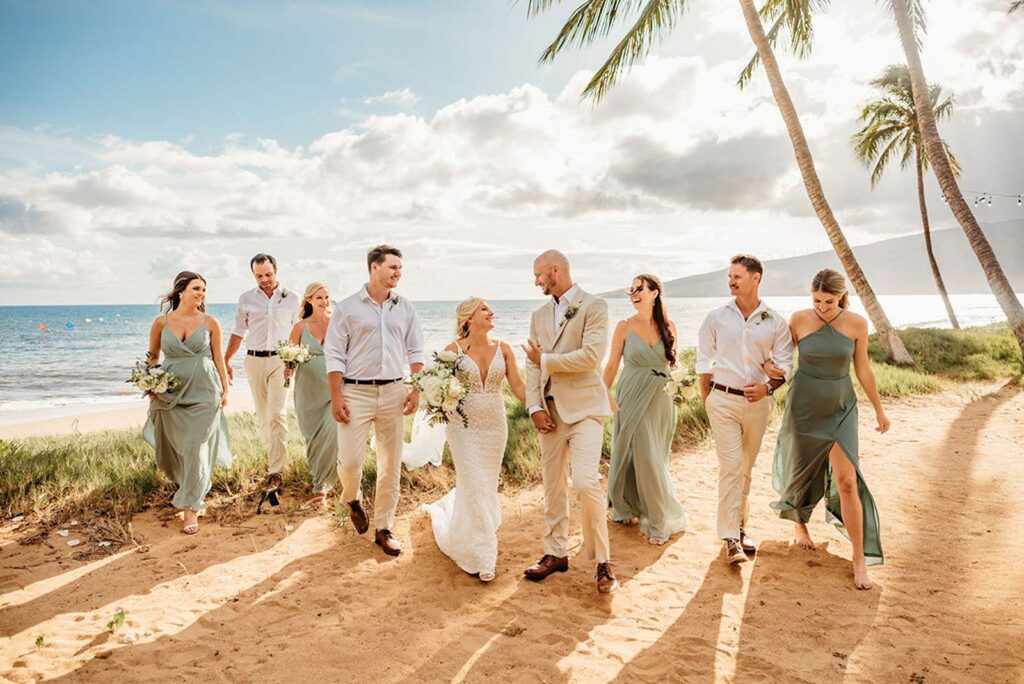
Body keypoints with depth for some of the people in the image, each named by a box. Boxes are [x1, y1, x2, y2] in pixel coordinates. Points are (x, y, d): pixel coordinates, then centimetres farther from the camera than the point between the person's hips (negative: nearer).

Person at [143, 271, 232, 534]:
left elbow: (218, 358, 5)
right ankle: (193, 486, 40)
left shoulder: (210, 322, 0)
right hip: (170, 393, 2)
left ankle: (190, 507, 3)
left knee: (197, 449, -5)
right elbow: (152, 357, 12)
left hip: (203, 392, -2)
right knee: (171, 447, 10)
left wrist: (225, 389, 3)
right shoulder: (161, 322, 2)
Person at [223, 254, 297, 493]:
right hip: (254, 360, 3)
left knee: (277, 415, -10)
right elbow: (238, 332, 13)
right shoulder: (246, 299, 8)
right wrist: (225, 361, 9)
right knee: (263, 415, 10)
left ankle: (275, 472, -10)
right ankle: (273, 456, 26)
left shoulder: (291, 299, 5)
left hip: (280, 360, -2)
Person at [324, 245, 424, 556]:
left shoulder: (405, 308, 9)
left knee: (391, 464, 6)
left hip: (394, 392, 3)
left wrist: (415, 389, -1)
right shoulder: (348, 307, -1)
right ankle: (353, 500, 29)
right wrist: (336, 397, -9)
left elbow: (415, 352, 10)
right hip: (356, 393, -3)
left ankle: (384, 529, 19)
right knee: (350, 460, -6)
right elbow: (334, 355, -2)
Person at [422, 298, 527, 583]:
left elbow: (518, 386, -1)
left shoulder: (503, 348, 2)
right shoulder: (454, 349, -5)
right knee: (474, 486, -6)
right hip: (464, 423, -4)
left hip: (494, 424, 4)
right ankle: (480, 554, 6)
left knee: (487, 484, 14)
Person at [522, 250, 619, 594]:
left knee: (586, 482, -16)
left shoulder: (594, 306, -4)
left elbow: (591, 356, -16)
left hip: (583, 408, -6)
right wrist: (535, 407, -2)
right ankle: (556, 553, 25)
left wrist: (546, 360, -6)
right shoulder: (539, 316, 16)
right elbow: (532, 365, 11)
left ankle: (602, 561, -1)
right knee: (553, 486, 11)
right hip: (550, 410, 6)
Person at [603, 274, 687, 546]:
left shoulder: (668, 326, 3)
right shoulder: (625, 326, -3)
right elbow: (612, 365, 0)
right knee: (645, 456, -3)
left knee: (655, 458, 7)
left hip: (661, 400, 2)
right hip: (633, 398, -2)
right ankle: (659, 517, 16)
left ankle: (660, 518, 22)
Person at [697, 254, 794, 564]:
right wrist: (707, 401, 2)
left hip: (758, 402, 2)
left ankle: (740, 526, 27)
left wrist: (768, 386, -13)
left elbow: (784, 364, 4)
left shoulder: (775, 322, 4)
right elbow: (704, 363, 5)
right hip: (724, 399, -2)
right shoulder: (716, 318, 2)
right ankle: (731, 538, -4)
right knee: (731, 467, -8)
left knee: (746, 469, 13)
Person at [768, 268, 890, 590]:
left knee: (847, 481, -11)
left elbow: (862, 369, 4)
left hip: (841, 408, 0)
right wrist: (767, 364, -16)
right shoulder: (799, 319, -9)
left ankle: (860, 560, 1)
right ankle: (800, 524, 46)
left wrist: (879, 409, 10)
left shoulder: (856, 323, -8)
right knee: (802, 472, 16)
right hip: (804, 405, 0)